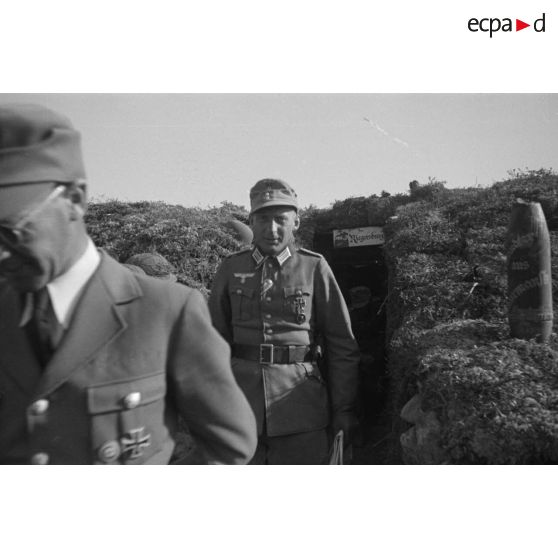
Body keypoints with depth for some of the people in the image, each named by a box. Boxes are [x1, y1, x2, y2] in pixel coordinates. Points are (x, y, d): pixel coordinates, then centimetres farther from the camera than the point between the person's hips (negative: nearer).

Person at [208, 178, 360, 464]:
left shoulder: (314, 268, -2)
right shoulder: (231, 269, 3)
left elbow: (342, 346, 0)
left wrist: (343, 409, 0)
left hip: (302, 409, -1)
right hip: (240, 406, 2)